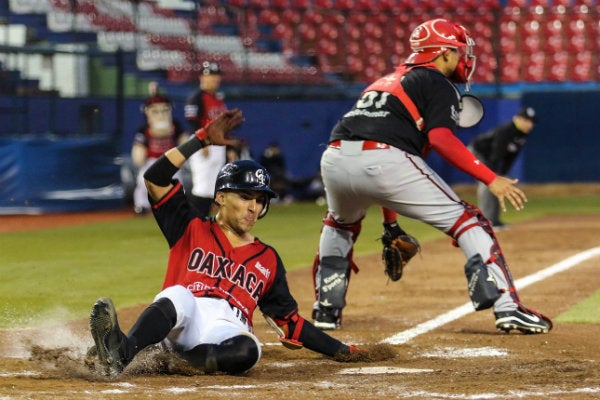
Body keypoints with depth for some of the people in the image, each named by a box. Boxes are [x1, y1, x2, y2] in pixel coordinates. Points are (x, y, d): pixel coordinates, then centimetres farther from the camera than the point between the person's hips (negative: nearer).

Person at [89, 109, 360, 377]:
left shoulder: (267, 259, 26)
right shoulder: (192, 229, 19)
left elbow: (290, 322, 28)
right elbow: (155, 178, 7)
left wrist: (340, 351, 23)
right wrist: (202, 139, 4)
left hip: (227, 333, 2)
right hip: (178, 332, -2)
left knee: (247, 350, -37)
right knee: (179, 295, -38)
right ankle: (121, 351, -67)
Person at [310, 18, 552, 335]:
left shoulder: (387, 80, 33)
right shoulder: (439, 84, 10)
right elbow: (441, 138, -9)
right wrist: (491, 179, -12)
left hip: (334, 158, 7)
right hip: (384, 161, -7)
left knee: (340, 224, 38)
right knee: (466, 221, 3)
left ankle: (326, 309, 32)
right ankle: (506, 306, -9)